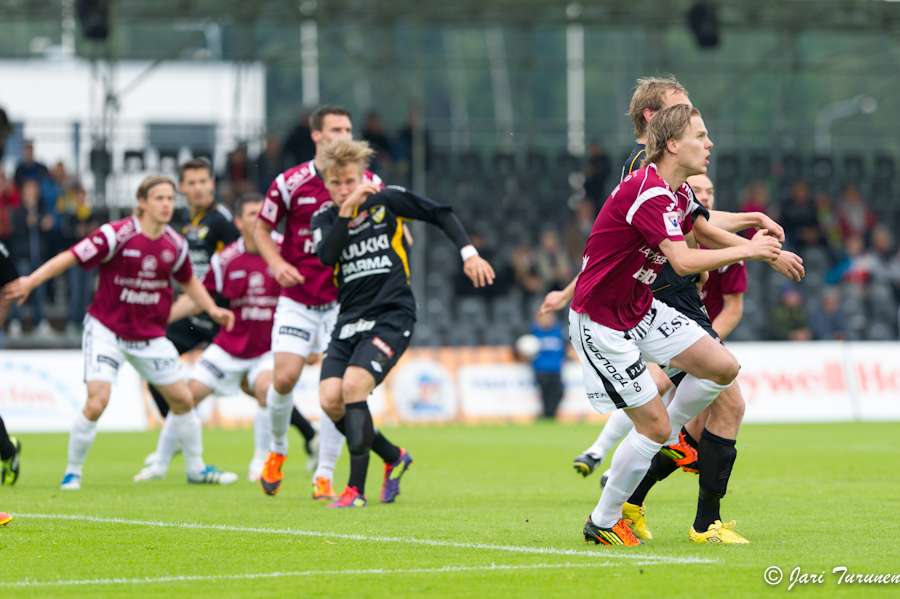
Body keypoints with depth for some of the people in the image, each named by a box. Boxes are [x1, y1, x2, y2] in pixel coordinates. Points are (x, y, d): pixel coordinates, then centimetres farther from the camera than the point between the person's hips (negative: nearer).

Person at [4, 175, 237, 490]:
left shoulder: (175, 244, -1)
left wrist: (212, 309, 6)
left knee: (182, 399, 6)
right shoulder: (116, 235, -19)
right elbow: (71, 257, -20)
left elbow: (189, 282, 17)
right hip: (107, 329, -5)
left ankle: (196, 467, 27)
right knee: (96, 402, -18)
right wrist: (31, 281, -29)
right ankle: (72, 471, 3)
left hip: (151, 334, 5)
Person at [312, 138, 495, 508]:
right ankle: (394, 457, 14)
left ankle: (356, 489, -18)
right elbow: (327, 256, -13)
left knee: (353, 385, -24)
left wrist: (469, 254, -4)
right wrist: (346, 210, -20)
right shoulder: (325, 218, 7)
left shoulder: (387, 200, 0)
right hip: (350, 320, 5)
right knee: (330, 399, -12)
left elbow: (442, 214, 6)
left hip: (392, 315, -4)